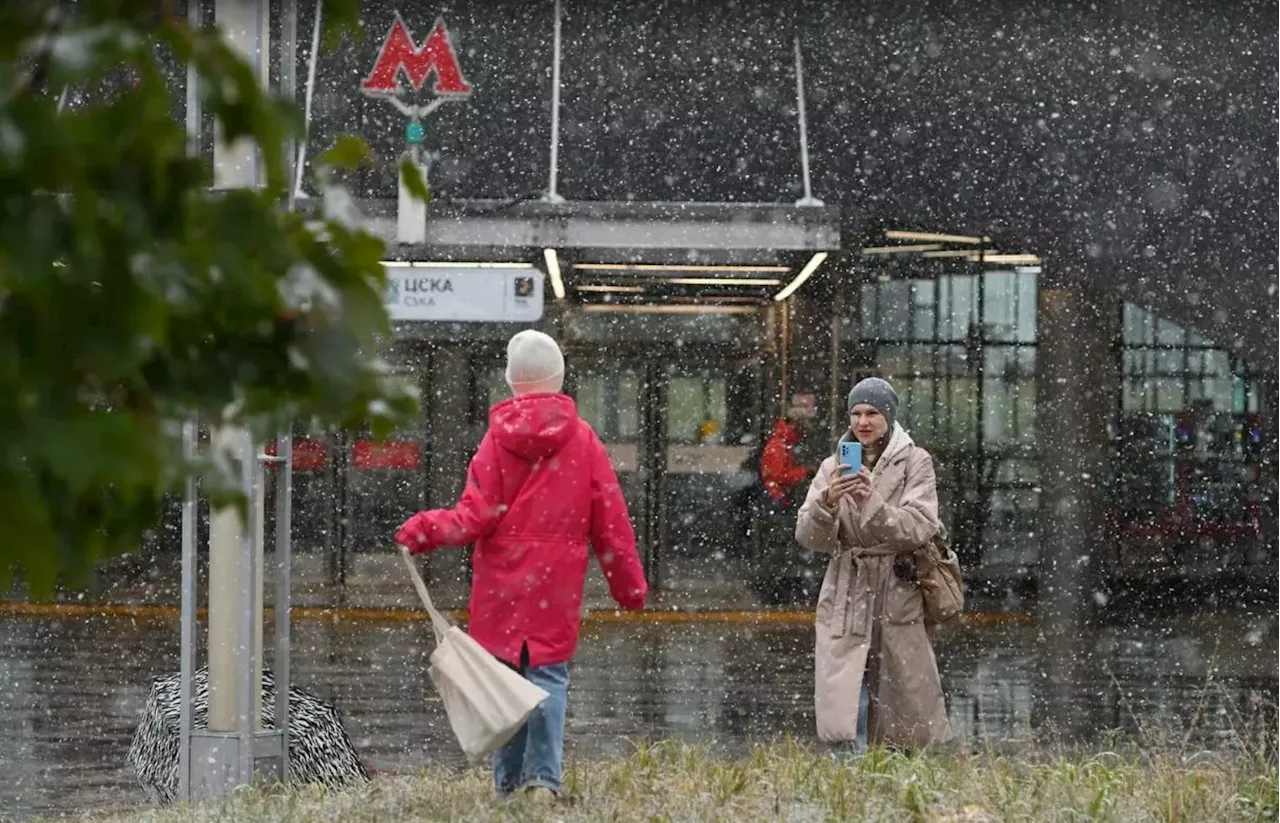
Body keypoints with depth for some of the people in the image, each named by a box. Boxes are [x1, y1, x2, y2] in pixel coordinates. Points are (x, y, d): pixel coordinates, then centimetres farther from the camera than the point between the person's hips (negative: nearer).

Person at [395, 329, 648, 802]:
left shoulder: (499, 435, -3)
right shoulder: (582, 439, 1)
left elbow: (478, 515, -8)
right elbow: (610, 519, 3)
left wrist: (426, 529, 0)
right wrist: (629, 584, 10)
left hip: (502, 579, 0)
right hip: (558, 581, 0)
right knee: (548, 675, 0)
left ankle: (507, 782, 12)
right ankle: (544, 778, -12)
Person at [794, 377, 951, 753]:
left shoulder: (914, 462, 2)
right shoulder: (834, 466, 9)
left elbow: (918, 528, -10)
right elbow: (809, 537, -1)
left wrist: (872, 503, -24)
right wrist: (827, 502, -21)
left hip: (898, 597, -1)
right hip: (846, 597, 1)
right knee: (843, 713, -9)